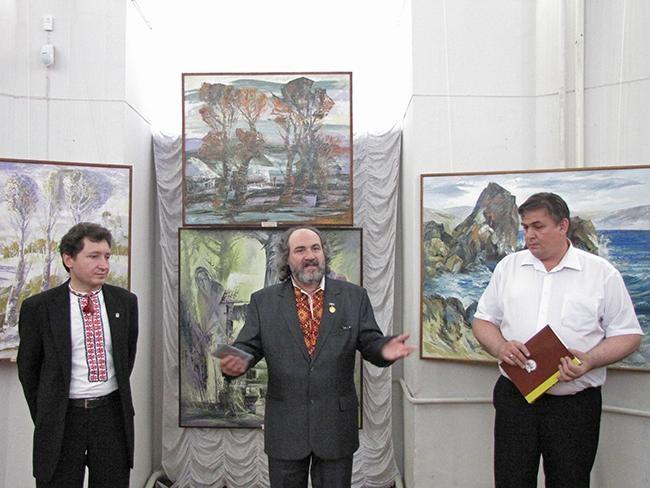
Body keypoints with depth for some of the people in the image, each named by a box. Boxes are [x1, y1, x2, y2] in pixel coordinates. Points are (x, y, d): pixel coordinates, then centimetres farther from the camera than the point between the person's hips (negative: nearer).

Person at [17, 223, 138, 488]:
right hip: (62, 418, -2)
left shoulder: (125, 301, 1)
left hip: (112, 414, 2)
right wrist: (44, 417, 8)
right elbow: (28, 368, 4)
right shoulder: (39, 307, -6)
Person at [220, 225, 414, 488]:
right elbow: (248, 346, 0)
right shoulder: (264, 301, 1)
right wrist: (237, 361, -23)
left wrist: (384, 349, -22)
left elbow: (370, 341, 1)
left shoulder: (354, 296, 2)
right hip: (284, 427, 0)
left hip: (337, 425, 0)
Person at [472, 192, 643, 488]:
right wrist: (500, 347, -10)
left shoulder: (602, 273, 0)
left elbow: (628, 335, 1)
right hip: (514, 397, 2)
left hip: (575, 404, -2)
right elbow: (483, 320, 11)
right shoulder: (508, 267, 8)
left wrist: (590, 360, -17)